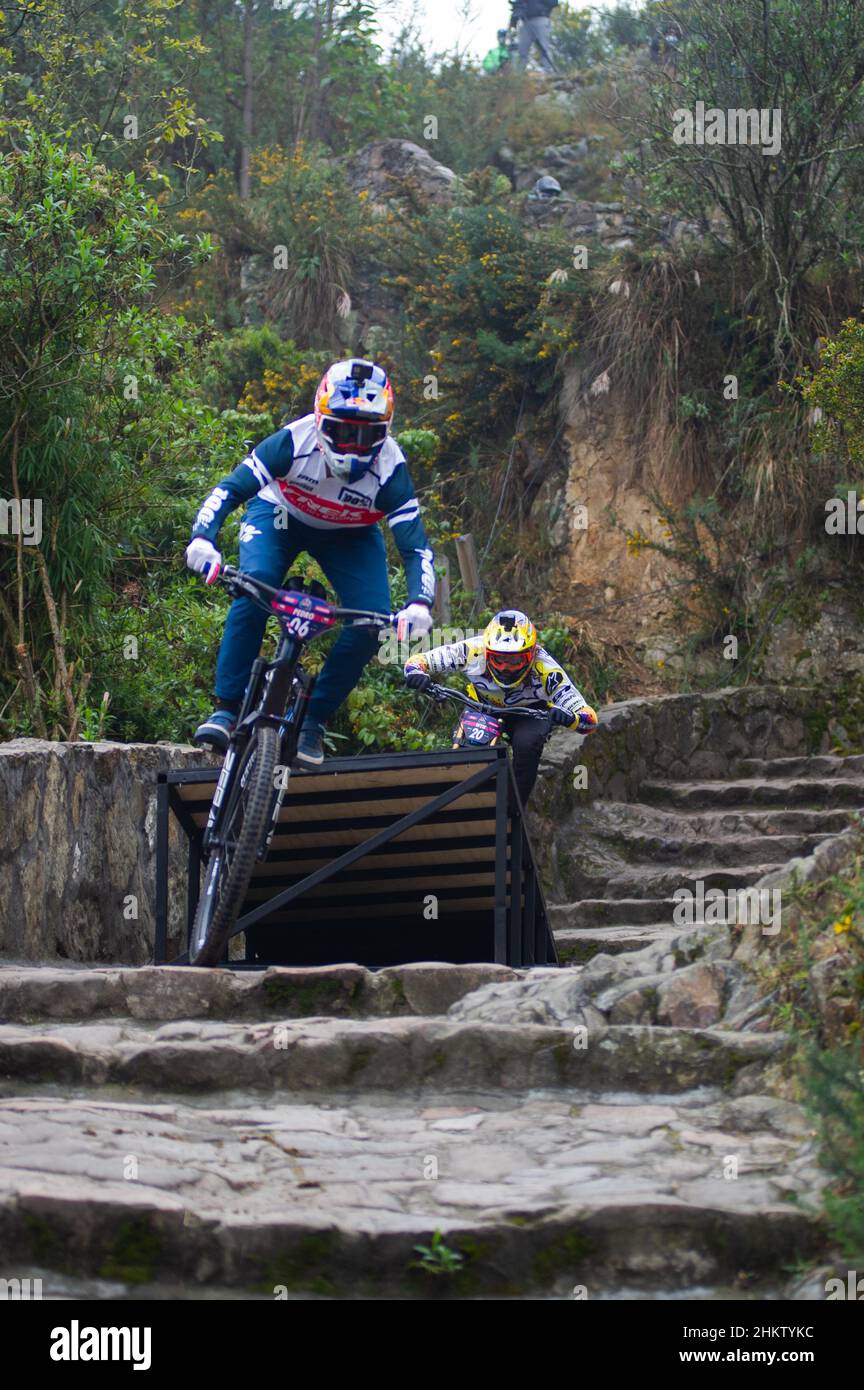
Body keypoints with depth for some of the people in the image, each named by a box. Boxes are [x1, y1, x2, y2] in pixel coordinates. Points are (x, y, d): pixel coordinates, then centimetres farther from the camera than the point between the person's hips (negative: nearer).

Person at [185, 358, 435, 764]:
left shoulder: (389, 468, -31)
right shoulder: (296, 440, -34)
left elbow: (416, 547, -31)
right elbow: (231, 487, -29)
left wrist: (419, 603, -49)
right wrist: (202, 538, -46)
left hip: (349, 536, 2)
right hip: (280, 515, -1)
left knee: (372, 620, -20)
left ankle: (313, 718, -3)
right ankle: (225, 709, -23)